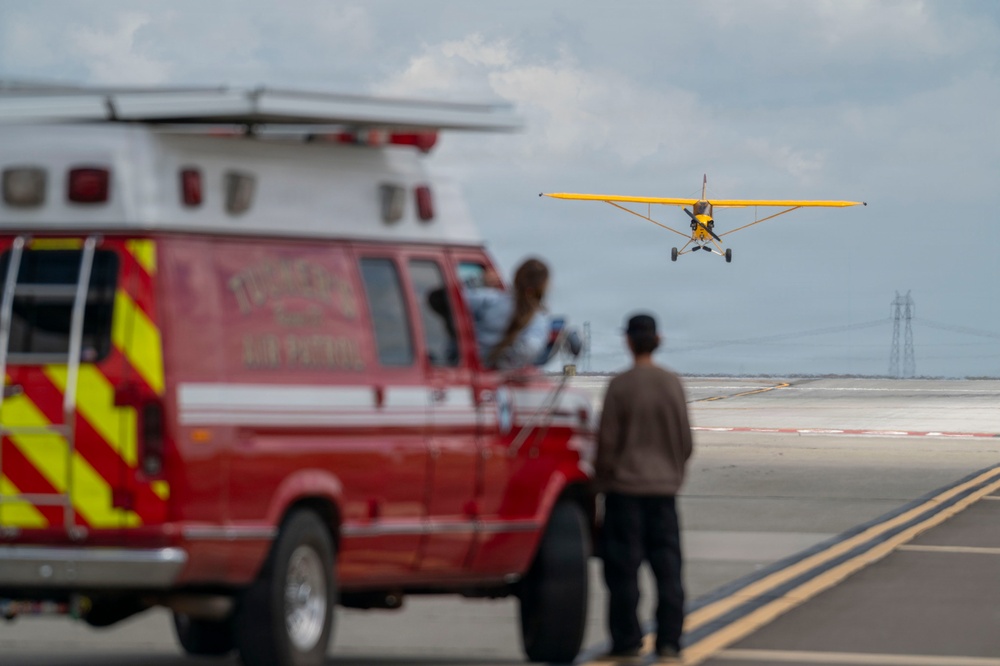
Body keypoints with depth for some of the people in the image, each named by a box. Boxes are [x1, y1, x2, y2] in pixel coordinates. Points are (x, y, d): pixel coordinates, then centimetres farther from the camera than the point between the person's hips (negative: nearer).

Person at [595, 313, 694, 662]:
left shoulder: (620, 385, -11)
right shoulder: (672, 384, -1)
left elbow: (607, 440, -8)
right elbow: (685, 439, 6)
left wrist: (602, 476, 7)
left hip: (624, 488, -3)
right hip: (664, 488, 3)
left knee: (624, 567, 3)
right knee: (666, 564, 7)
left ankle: (627, 639, 4)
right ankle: (669, 639, 5)